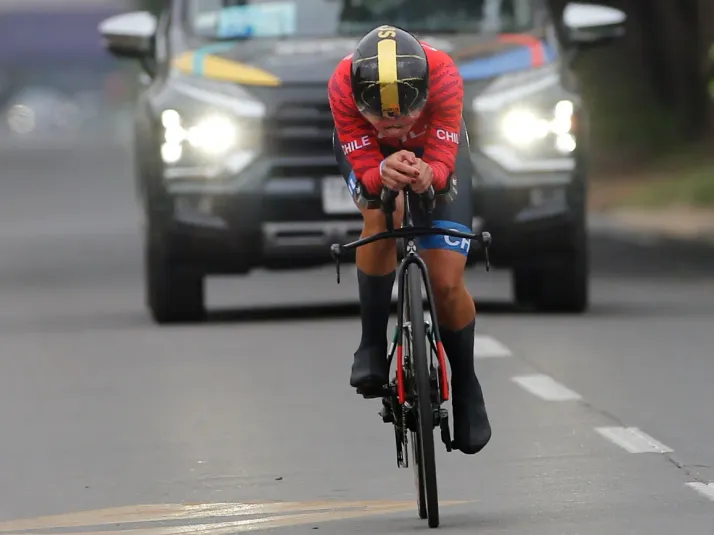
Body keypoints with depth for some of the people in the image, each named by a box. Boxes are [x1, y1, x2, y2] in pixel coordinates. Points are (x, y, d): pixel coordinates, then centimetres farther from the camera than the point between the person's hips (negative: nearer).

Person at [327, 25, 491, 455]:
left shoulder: (444, 75, -41)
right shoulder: (343, 85, -40)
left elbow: (443, 165, -36)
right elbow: (365, 174, -34)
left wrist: (427, 174, -59)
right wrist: (384, 173, -57)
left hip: (433, 149, 0)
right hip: (365, 149, 0)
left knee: (447, 283, -8)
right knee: (382, 216, -34)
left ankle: (466, 387, 17)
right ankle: (372, 347, -16)